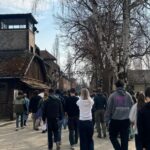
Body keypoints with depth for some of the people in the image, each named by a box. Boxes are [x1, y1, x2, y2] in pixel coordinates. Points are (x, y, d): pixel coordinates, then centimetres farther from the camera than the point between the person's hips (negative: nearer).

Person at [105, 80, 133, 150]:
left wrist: (107, 119, 3)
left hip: (115, 120, -2)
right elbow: (131, 107, 3)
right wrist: (130, 117, 13)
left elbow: (109, 108, -6)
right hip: (126, 120, 3)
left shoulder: (112, 95, -7)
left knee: (113, 137, 13)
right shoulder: (128, 95, 1)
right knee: (124, 139, 10)